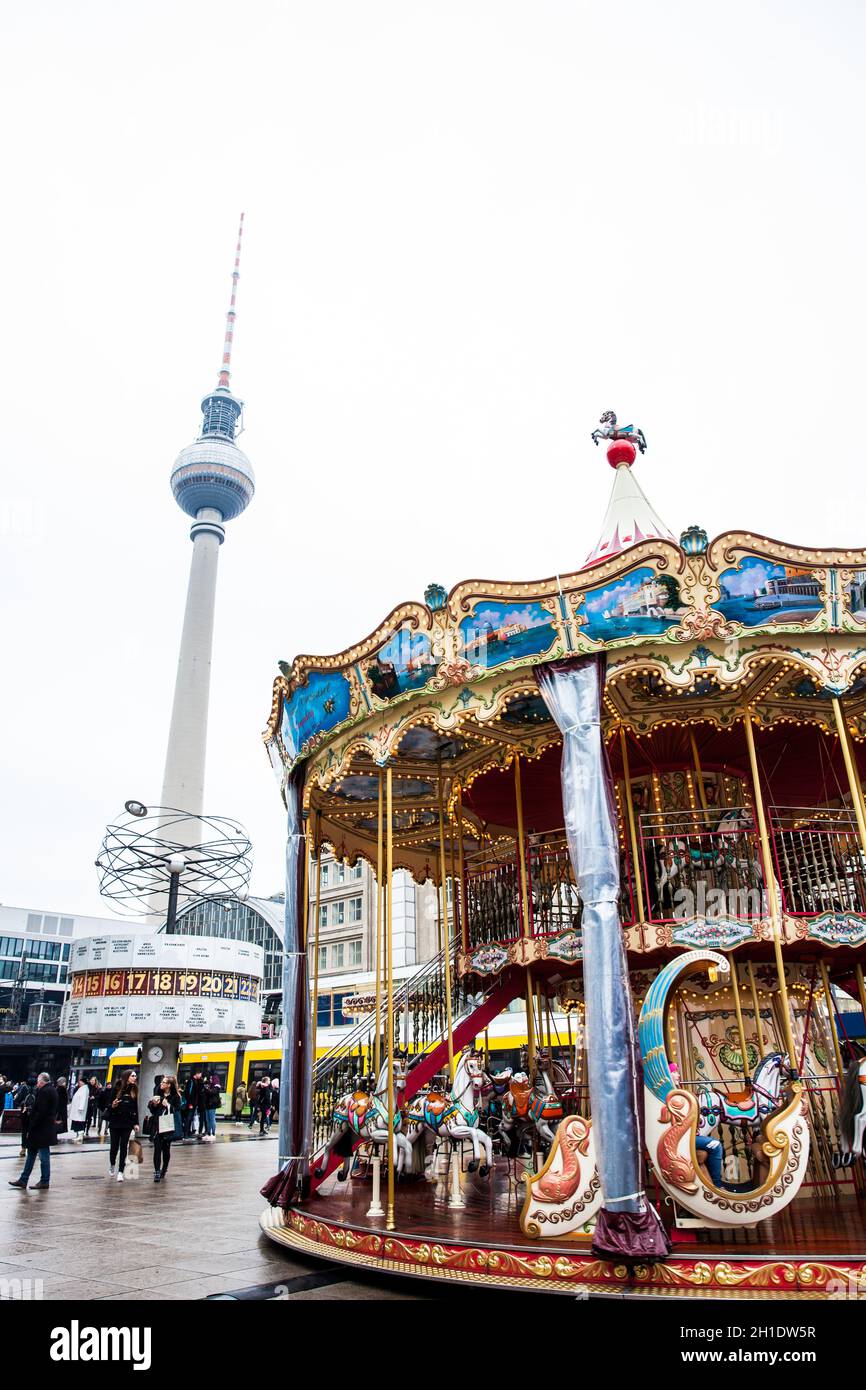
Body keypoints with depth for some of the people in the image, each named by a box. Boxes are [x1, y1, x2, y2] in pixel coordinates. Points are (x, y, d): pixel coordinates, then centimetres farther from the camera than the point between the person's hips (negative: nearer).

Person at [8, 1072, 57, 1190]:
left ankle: (44, 1181, 9)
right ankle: (23, 1180, 23)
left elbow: (40, 1113, -22)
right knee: (31, 1153, 16)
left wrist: (30, 1128, -16)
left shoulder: (44, 1092, -18)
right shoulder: (52, 1090, 12)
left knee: (44, 1155, 0)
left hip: (42, 1129, -10)